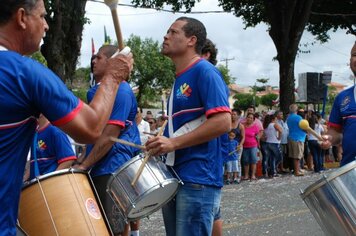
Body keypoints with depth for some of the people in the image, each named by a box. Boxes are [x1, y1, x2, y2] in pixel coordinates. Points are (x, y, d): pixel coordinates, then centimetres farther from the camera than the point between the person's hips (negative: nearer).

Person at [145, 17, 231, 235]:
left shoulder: (205, 71, -10)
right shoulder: (180, 79, 18)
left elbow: (223, 122, -21)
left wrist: (173, 143, -22)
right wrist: (162, 144, 10)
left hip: (198, 180, -9)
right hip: (174, 178, 10)